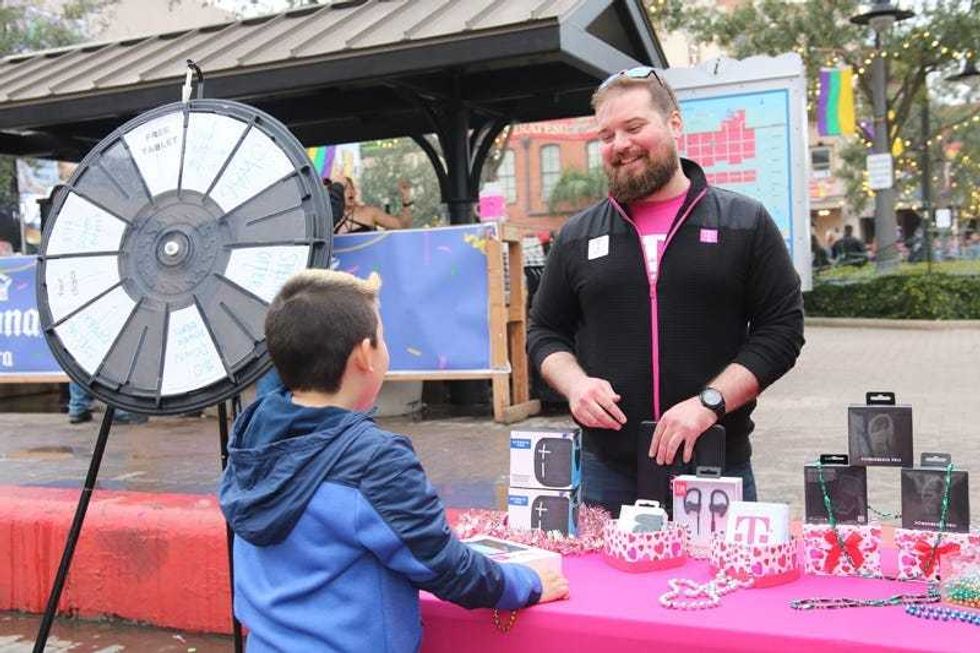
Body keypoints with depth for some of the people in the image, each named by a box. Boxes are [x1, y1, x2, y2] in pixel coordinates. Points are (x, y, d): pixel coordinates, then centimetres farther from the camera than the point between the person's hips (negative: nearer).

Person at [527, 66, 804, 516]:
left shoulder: (746, 224, 3)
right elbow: (544, 332, 15)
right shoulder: (577, 236, 10)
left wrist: (709, 402, -14)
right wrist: (575, 383, -6)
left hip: (716, 464, -1)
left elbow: (782, 330, -2)